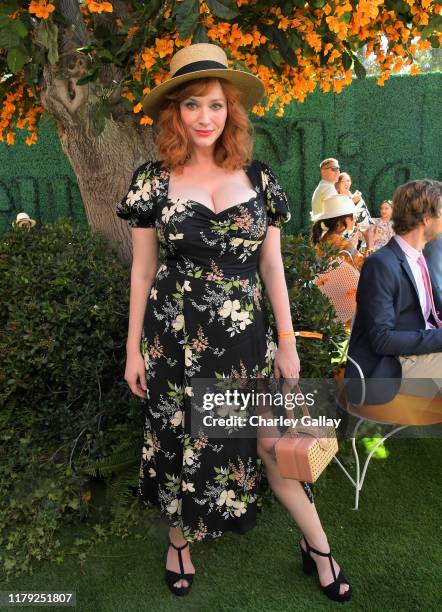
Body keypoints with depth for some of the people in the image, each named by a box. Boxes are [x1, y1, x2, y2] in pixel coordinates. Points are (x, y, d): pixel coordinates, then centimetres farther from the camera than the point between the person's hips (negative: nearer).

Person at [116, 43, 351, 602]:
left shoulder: (257, 179, 1)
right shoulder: (153, 181, -2)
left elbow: (271, 266, 4)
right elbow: (142, 270, 1)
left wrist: (287, 343, 2)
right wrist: (133, 349, 2)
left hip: (246, 338, 1)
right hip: (175, 339, 0)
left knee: (272, 442, 8)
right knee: (180, 443, 14)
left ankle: (317, 547, 32)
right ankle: (179, 541, 42)